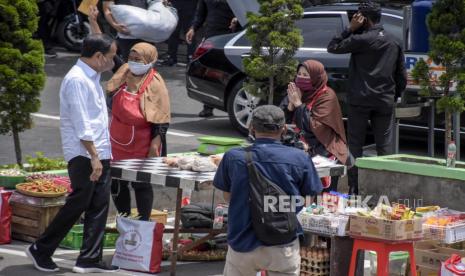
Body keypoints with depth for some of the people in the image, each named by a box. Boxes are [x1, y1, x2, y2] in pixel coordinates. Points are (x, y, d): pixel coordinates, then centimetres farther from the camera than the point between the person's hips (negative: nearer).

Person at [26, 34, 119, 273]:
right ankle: (41, 251, 6)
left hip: (99, 154, 9)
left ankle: (90, 259, 11)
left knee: (99, 206, 7)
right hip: (84, 155, -9)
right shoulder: (77, 80, -15)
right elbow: (82, 124, -20)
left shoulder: (91, 78, 16)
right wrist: (94, 157, -22)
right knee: (77, 205, -6)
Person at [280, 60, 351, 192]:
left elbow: (315, 127, -18)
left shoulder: (326, 96, -9)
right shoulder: (296, 92, 9)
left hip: (324, 153, -5)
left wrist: (298, 104, -15)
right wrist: (290, 104, -10)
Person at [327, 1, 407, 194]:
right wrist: (394, 95, 20)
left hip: (360, 100, -4)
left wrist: (350, 29, 0)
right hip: (385, 102, 4)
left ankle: (354, 189, -2)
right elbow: (401, 76, 13)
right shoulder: (394, 42, 10)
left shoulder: (361, 39, -9)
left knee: (355, 144, 2)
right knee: (385, 145, 6)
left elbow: (332, 47, -2)